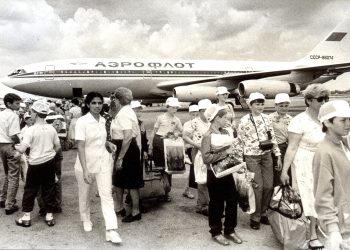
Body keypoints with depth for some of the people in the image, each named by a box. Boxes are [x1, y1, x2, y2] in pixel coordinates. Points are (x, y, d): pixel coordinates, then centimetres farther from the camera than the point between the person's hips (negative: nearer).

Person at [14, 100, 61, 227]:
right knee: (49, 189, 11)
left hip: (35, 164, -4)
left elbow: (22, 149, -19)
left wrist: (15, 146, 1)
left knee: (30, 190, 10)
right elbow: (58, 146, 6)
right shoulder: (51, 129, -1)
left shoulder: (31, 130, -16)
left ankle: (26, 217, 17)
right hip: (49, 162, 4)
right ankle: (49, 216, 18)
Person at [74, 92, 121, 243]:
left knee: (107, 195, -3)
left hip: (103, 162, 4)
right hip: (86, 163, -4)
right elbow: (80, 146, -22)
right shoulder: (82, 121, -16)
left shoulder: (103, 120, 2)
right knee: (84, 195, 15)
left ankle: (111, 230, -3)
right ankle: (86, 219, 40)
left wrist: (108, 143, 1)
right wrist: (85, 170, -28)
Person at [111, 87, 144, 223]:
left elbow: (128, 137, -28)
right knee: (118, 180, 20)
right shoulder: (129, 111, 12)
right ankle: (120, 208, 34)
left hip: (127, 149, -11)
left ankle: (136, 212, 15)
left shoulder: (123, 114, -19)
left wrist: (120, 158, -27)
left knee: (131, 183, 2)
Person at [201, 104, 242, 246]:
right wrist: (223, 153, -23)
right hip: (215, 174, -7)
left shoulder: (225, 132, 8)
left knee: (233, 201, 11)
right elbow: (206, 158, -24)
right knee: (216, 204, 6)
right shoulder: (208, 136, -15)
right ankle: (216, 232, 24)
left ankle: (230, 230, 28)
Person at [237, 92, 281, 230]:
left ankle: (263, 213, 26)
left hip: (266, 155, 5)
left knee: (268, 186, 6)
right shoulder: (244, 120, -8)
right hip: (252, 157, -5)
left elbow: (273, 138, 10)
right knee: (258, 186, -5)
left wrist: (278, 156, 8)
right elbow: (240, 141, -3)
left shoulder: (267, 118, 7)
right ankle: (255, 217, 12)